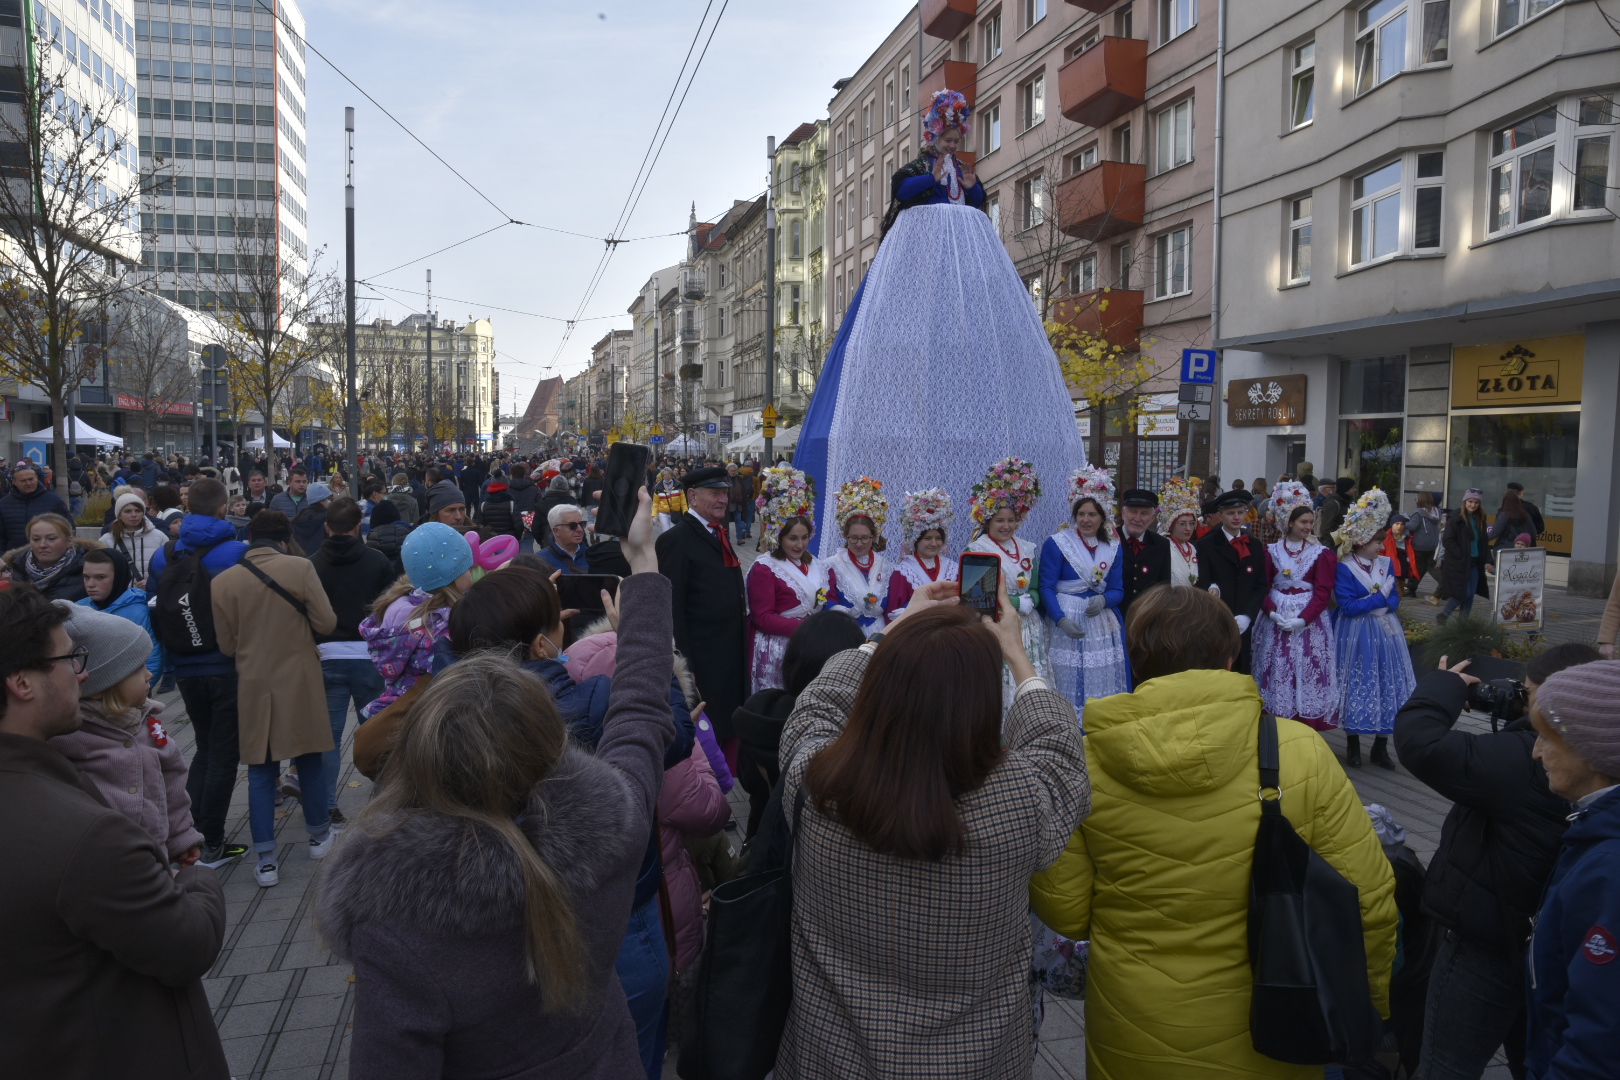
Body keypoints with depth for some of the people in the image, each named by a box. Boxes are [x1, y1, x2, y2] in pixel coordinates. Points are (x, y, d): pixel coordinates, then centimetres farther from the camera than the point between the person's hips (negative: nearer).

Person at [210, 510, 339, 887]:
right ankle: (318, 834, 30)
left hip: (253, 686, 1)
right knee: (308, 758, 16)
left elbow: (227, 645, 0)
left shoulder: (223, 582, -5)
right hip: (299, 683, -1)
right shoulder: (300, 568, -12)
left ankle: (265, 860, 9)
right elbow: (326, 623, -12)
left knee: (260, 770, 9)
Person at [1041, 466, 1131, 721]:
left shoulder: (1113, 549, 12)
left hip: (1103, 624, 4)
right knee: (1069, 684, -4)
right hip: (1067, 620, -4)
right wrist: (1062, 620, -20)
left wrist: (1103, 600, -14)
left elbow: (1118, 590, 10)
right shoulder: (1056, 543, -2)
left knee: (1104, 684, 4)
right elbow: (1046, 588, -7)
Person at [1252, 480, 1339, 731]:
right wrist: (1272, 612, -14)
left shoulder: (1322, 553, 0)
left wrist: (1302, 619, -17)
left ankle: (1305, 728, 5)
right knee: (1276, 673, 2)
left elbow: (1323, 593, -6)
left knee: (1307, 675, -2)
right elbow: (1262, 588, 2)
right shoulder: (1271, 551, 5)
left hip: (1310, 622, -1)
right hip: (1276, 620, 1)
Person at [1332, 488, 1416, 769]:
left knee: (1388, 686, 6)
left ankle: (1380, 748, 18)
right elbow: (1348, 606, -17)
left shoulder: (1386, 563, 6)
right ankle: (1353, 746, 16)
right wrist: (1380, 598, -12)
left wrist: (1381, 603, -15)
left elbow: (1395, 599, 5)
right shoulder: (1344, 568, -11)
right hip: (1356, 636, -5)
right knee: (1357, 687, 3)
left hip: (1385, 634, 5)